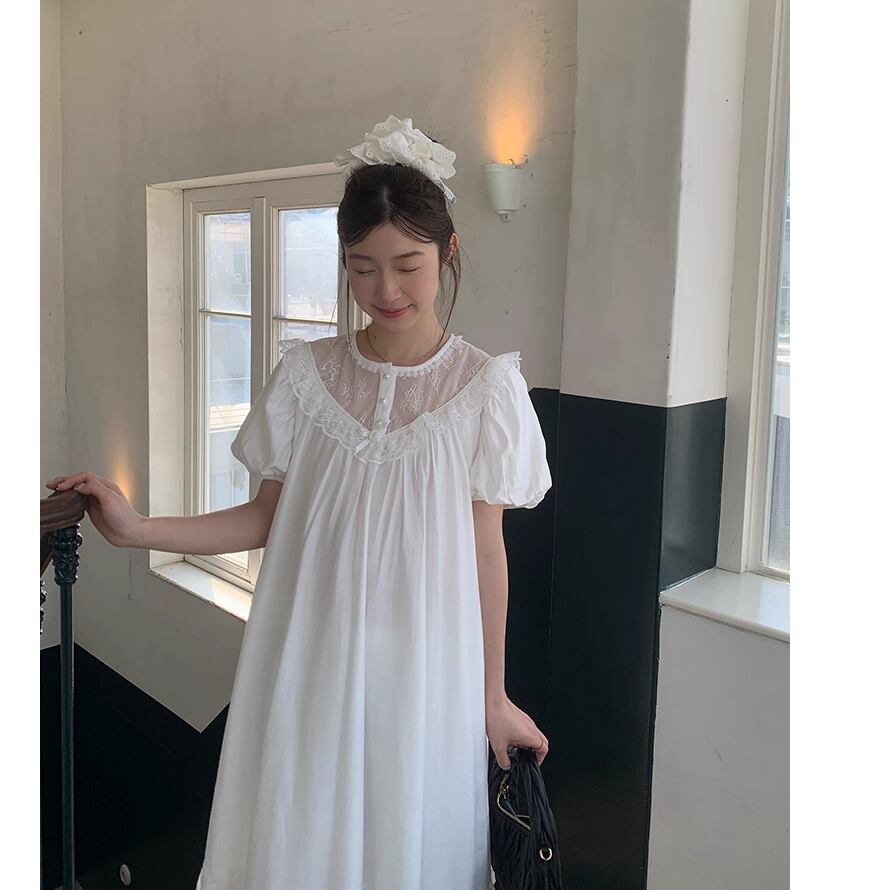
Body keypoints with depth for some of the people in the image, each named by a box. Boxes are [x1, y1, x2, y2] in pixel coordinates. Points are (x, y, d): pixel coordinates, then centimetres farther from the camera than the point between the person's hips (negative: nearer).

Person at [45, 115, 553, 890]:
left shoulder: (485, 387, -7)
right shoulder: (306, 374, -1)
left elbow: (486, 548, -3)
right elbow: (269, 518, 3)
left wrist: (493, 696, 2)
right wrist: (136, 529, -8)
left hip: (421, 669, -2)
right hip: (310, 660, 2)